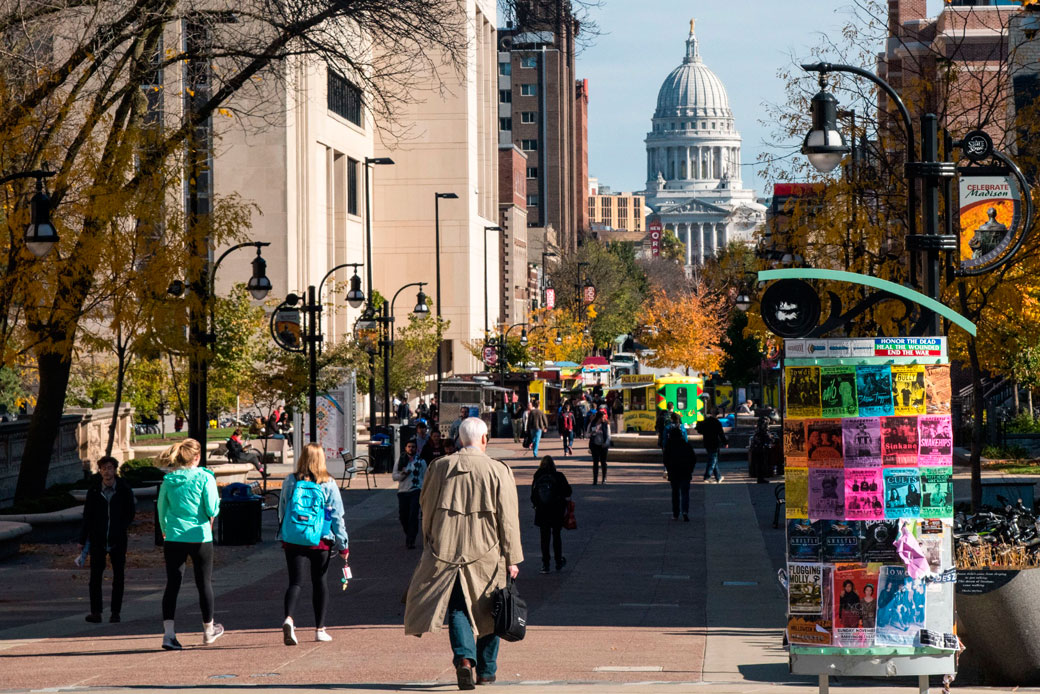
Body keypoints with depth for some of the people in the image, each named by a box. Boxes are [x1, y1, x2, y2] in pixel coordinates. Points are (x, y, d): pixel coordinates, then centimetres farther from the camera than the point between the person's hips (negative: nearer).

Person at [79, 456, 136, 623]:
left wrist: (123, 529, -4)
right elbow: (87, 516, 5)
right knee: (95, 576, -6)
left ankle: (115, 612, 12)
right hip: (97, 540, 0)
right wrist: (82, 540, 4)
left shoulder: (124, 490, 0)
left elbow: (130, 514, 8)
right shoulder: (94, 491, 2)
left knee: (118, 577, 4)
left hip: (118, 540, 0)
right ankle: (96, 612, -6)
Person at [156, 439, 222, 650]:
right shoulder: (205, 478, -8)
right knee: (204, 583, 12)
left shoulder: (168, 480, 2)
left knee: (172, 584, 4)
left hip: (173, 539, 2)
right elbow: (212, 510, -11)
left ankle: (168, 633, -8)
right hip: (200, 537, -2)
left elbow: (162, 510, 10)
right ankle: (208, 631, 27)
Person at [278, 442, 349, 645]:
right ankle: (320, 628, 19)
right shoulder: (328, 484, -4)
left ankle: (288, 618, -27)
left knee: (295, 581, 0)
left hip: (293, 541, 0)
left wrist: (282, 538, 21)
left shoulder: (290, 482, 1)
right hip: (321, 541, 0)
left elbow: (281, 512, 9)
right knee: (319, 581, 14)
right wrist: (343, 544, 5)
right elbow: (337, 515, -1)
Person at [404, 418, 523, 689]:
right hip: (487, 552, -1)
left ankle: (464, 657, -19)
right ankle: (486, 670, 19)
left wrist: (430, 542, 26)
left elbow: (426, 507, 12)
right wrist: (512, 558, 1)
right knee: (489, 611, 13)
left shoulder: (439, 467, 2)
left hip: (447, 550, 1)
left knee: (458, 609, 6)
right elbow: (508, 518, -5)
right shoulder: (498, 471, -5)